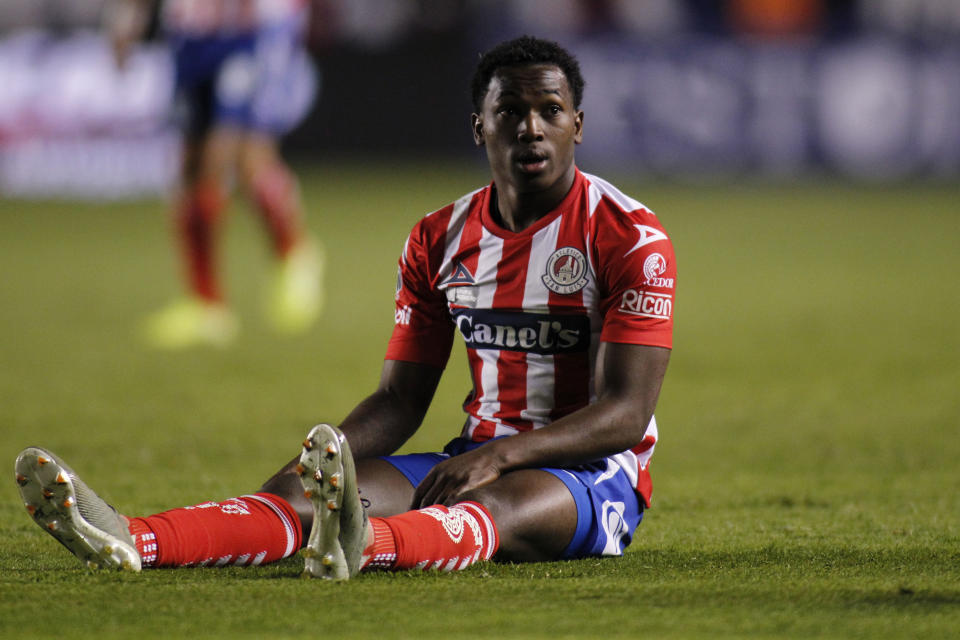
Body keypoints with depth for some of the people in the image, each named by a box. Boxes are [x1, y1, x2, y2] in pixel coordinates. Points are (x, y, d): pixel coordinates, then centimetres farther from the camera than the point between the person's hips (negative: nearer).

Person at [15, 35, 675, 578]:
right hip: (477, 456, 6)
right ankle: (130, 541, -45)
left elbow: (625, 414, -16)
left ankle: (361, 545, -74)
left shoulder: (627, 235, -8)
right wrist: (333, 457, -13)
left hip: (591, 470, -5)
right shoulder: (439, 239, 10)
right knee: (302, 486, -20)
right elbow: (401, 398, 9)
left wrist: (499, 456, -31)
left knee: (499, 500, -41)